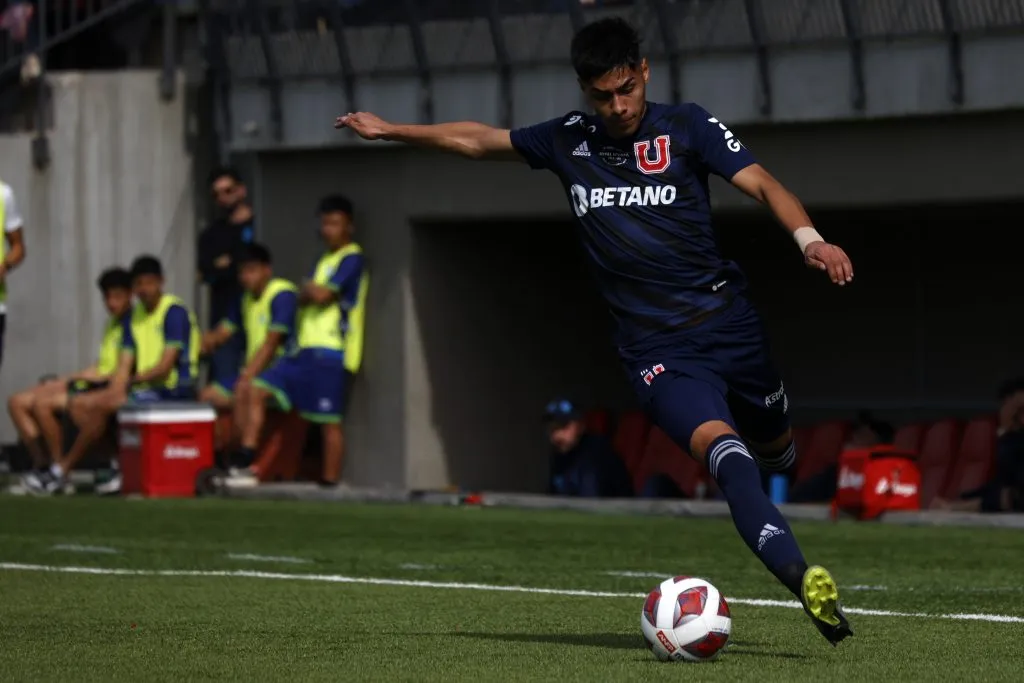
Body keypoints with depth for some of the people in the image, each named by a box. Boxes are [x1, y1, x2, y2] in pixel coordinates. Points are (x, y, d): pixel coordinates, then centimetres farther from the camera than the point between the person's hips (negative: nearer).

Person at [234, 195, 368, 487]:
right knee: (257, 391, 1)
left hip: (328, 352, -9)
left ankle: (330, 483, -1)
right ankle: (245, 465, -2)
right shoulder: (325, 260, 22)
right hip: (305, 349, 9)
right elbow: (303, 298, 15)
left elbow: (322, 295, -15)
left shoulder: (352, 259, -7)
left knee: (329, 422, -5)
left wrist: (312, 289, 5)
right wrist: (312, 292, -5)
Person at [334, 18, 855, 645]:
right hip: (658, 351, -1)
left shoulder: (686, 126, 1)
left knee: (775, 450, 11)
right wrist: (390, 130, 33)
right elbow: (477, 140, 25)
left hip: (727, 321, 1)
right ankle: (803, 579, -42)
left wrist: (810, 238, -29)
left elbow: (761, 183, -10)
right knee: (722, 448, -25)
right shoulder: (569, 141, 10)